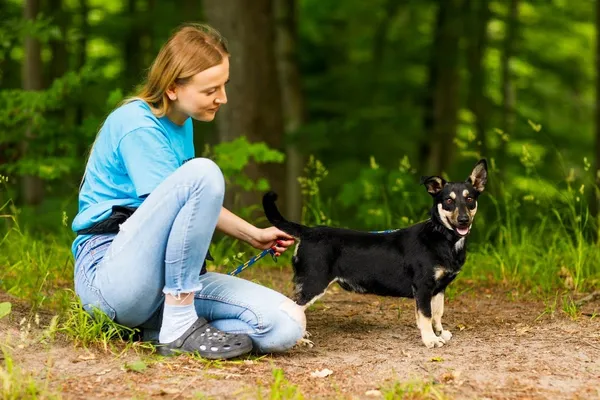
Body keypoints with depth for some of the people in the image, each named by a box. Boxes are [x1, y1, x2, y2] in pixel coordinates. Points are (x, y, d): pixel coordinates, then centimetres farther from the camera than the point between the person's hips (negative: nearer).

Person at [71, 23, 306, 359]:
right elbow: (173, 205, -14)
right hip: (108, 272, -8)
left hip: (172, 284, 8)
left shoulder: (182, 124, 15)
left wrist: (253, 235, 24)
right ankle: (180, 327, -24)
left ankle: (158, 327, -2)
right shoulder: (137, 126, -12)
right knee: (203, 173, -31)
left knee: (287, 326, -15)